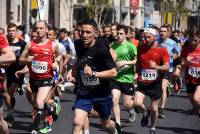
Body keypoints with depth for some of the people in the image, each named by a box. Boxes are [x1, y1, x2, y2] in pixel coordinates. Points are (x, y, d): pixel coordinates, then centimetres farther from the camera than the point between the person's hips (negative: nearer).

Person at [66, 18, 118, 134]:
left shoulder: (101, 49, -21)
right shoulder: (79, 46, -3)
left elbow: (113, 72, -20)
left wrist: (93, 73, -29)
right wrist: (72, 71, 2)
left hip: (102, 93, -3)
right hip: (84, 92, 3)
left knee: (106, 123, 20)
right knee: (77, 123, -18)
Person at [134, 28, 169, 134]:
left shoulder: (161, 50, -8)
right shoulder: (141, 48, 1)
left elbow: (167, 66, -10)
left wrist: (156, 67, -28)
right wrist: (137, 73, 11)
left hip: (155, 84, -2)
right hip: (142, 82, 2)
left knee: (154, 108, 8)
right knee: (137, 103, -19)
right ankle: (145, 113, 16)